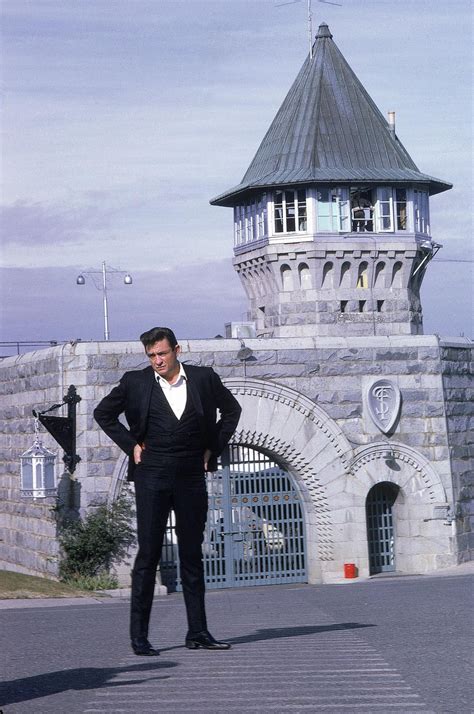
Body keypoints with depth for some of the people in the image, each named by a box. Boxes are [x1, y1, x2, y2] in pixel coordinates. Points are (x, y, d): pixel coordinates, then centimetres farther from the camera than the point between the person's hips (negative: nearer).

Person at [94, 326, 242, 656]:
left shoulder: (204, 378, 3)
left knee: (193, 555, 7)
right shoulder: (136, 382, -1)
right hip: (152, 477, -2)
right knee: (148, 555, -4)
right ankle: (139, 636, -1)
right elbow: (103, 413, 13)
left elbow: (232, 409, 19)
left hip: (191, 477, 2)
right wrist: (131, 445, 3)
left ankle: (198, 632, 13)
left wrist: (214, 447, 9)